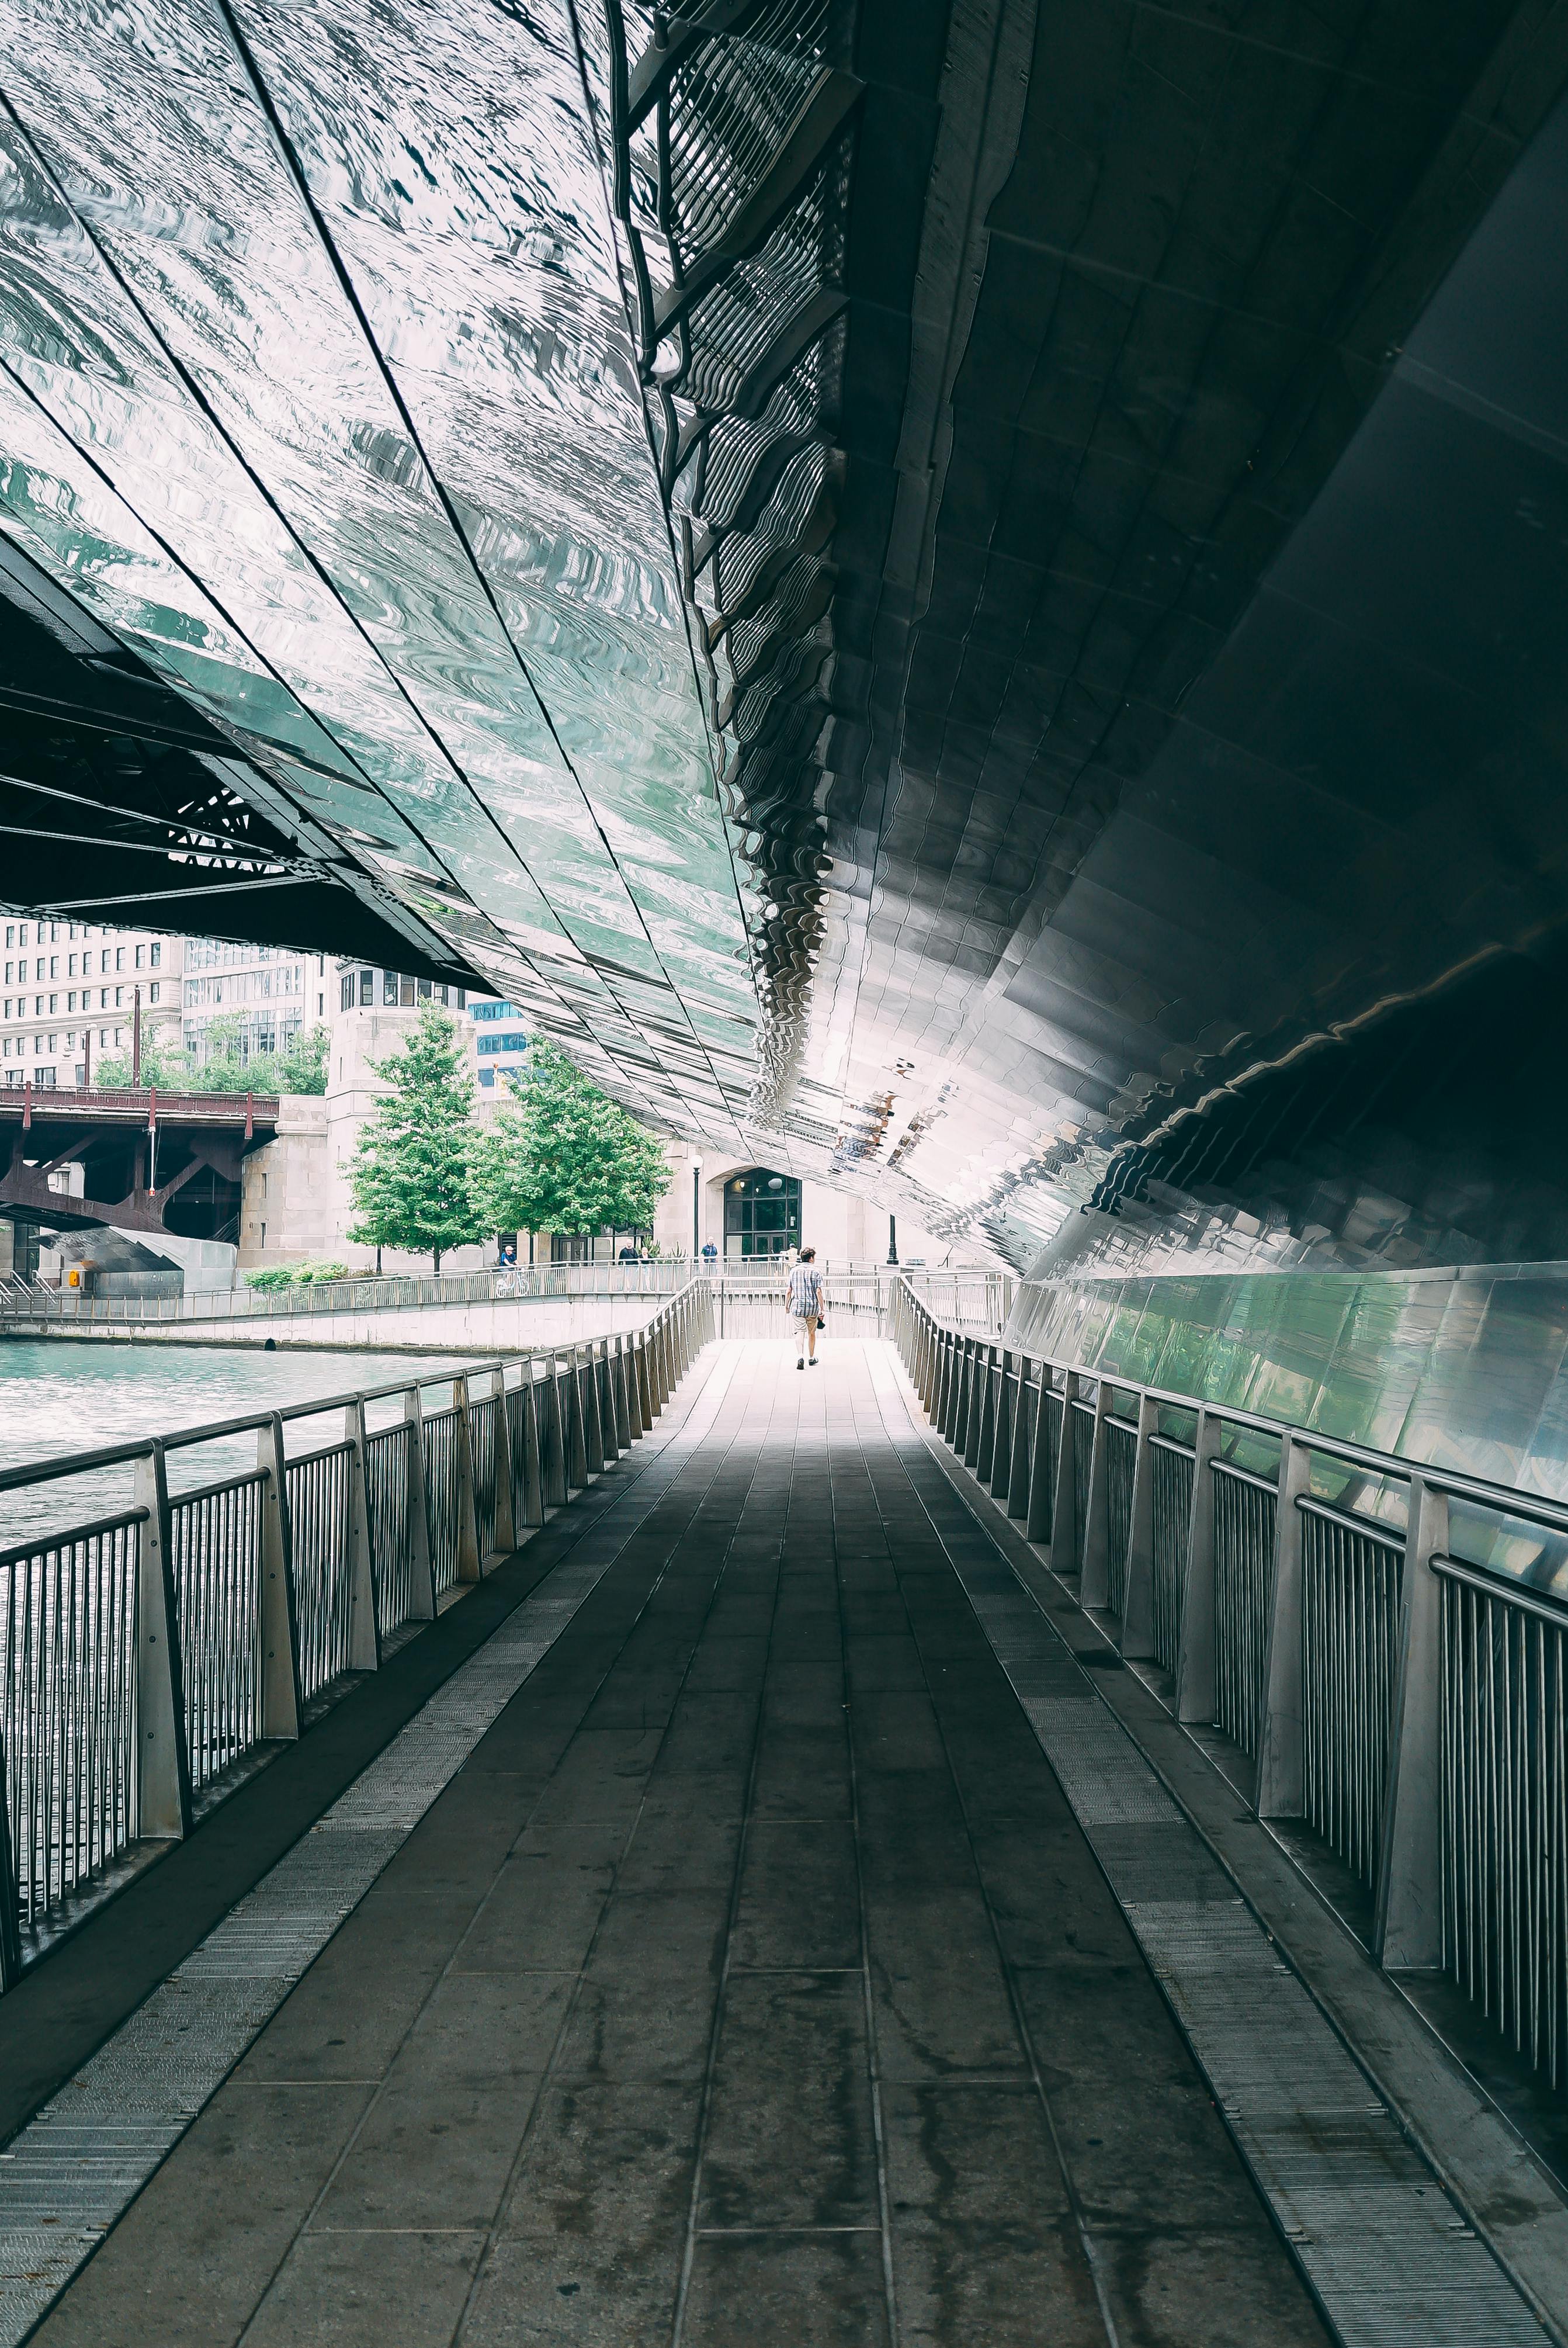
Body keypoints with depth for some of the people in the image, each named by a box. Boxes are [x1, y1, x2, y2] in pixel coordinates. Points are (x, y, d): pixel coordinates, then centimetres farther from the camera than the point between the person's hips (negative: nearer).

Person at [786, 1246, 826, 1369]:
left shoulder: (794, 1271, 6)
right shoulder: (816, 1272, -3)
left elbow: (789, 1291, 8)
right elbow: (818, 1292, -9)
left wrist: (787, 1306, 21)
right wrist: (822, 1309, -7)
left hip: (797, 1306, 1)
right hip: (812, 1307, -1)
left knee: (800, 1332, -6)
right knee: (811, 1333, 16)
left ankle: (800, 1356, -27)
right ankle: (812, 1358, 29)